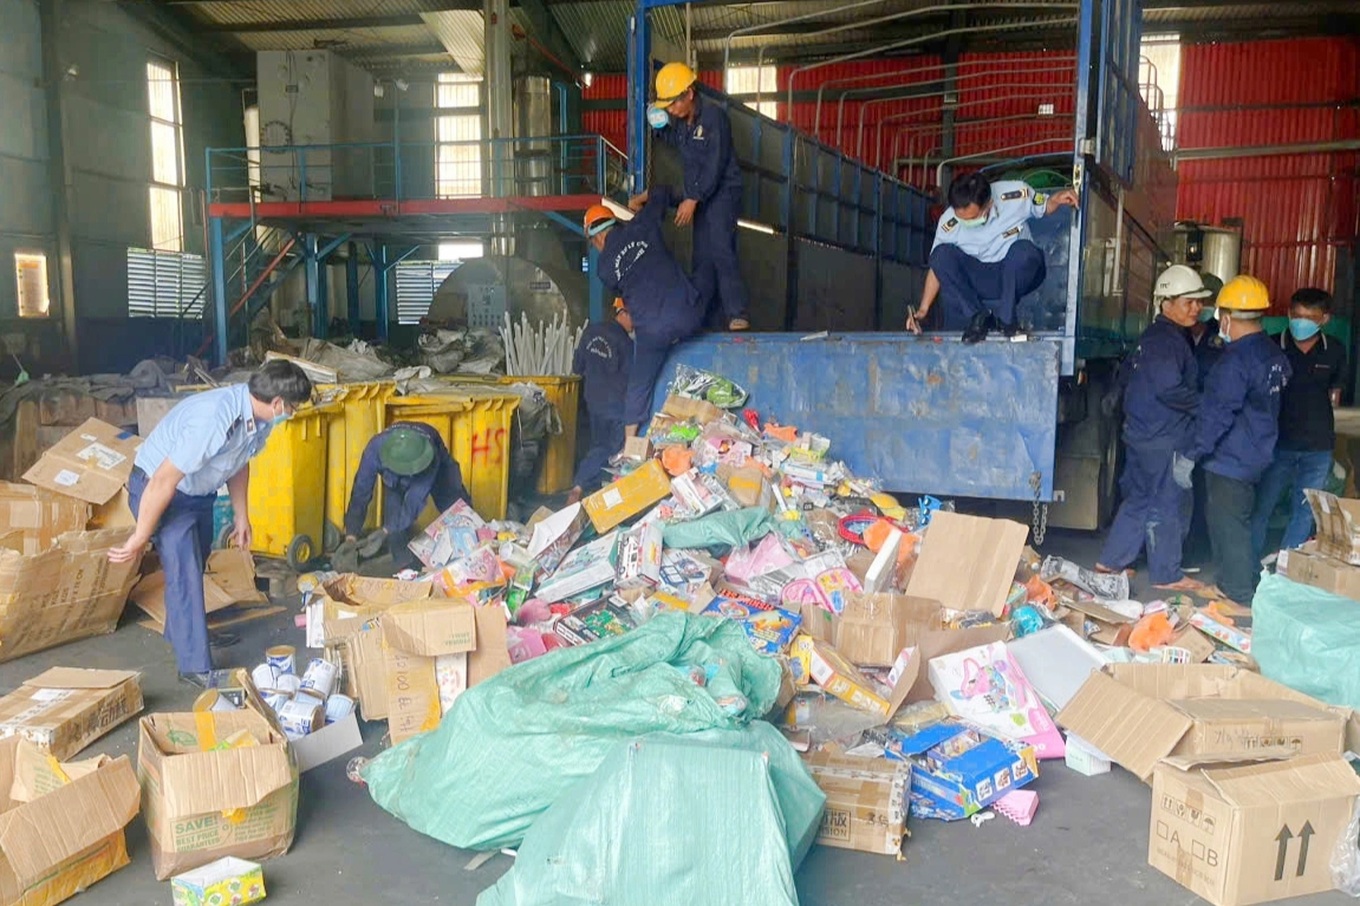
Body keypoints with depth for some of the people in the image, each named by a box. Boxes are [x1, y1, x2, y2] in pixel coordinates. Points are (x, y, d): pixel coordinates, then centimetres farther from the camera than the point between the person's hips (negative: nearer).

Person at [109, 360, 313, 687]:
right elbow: (163, 482, -34)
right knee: (185, 573, -12)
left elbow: (240, 463, 8)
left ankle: (181, 632, 44)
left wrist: (241, 515, 12)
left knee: (194, 563, 22)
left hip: (199, 489, 9)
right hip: (157, 486, -9)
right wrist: (139, 539, -26)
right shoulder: (215, 419, -39)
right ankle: (195, 666, -4)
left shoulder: (260, 416, -12)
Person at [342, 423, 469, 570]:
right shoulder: (375, 449, -41)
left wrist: (387, 530, -48)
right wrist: (351, 533, -36)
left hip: (438, 469, -1)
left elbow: (416, 499, -45)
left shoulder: (429, 452, -48)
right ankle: (404, 568, -1)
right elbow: (361, 492, -33)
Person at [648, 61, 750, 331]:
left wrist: (692, 199, -24)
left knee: (721, 250, -18)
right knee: (701, 255, 10)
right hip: (699, 195, 7)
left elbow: (716, 165, -21)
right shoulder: (678, 122, 6)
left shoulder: (714, 116, -17)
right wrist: (659, 125, 4)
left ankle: (737, 316, -21)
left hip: (723, 191, -7)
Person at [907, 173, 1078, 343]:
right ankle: (975, 315, -20)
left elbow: (1045, 206, 1)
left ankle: (1005, 317, -19)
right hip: (977, 280, 1)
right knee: (943, 255, -26)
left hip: (1016, 276, -1)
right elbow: (938, 266, -6)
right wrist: (923, 310, -12)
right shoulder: (948, 224, -18)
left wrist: (1056, 199, -23)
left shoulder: (1016, 195, -20)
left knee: (1024, 250, -35)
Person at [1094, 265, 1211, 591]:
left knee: (1139, 499, 17)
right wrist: (1205, 406, -15)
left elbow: (1129, 375, 24)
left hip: (1144, 432, 10)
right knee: (1168, 505, 1)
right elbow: (1170, 389, -26)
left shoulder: (1153, 337, 14)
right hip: (1164, 440, -10)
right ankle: (1167, 574, 13)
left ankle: (1110, 561, 24)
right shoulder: (1166, 340, -18)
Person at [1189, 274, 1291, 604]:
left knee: (1228, 527, 0)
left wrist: (1193, 454, -16)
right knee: (1236, 523, 20)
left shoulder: (1236, 360, -21)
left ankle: (1240, 596, 7)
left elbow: (1217, 415, -22)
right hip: (1257, 455, 9)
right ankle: (1233, 583, 31)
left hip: (1230, 461, -9)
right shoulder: (1275, 354, 7)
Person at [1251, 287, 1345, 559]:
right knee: (1259, 509, 0)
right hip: (1277, 444, -2)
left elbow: (1334, 392, 15)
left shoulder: (1335, 352, 1)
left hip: (1318, 448, 2)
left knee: (1304, 514, 9)